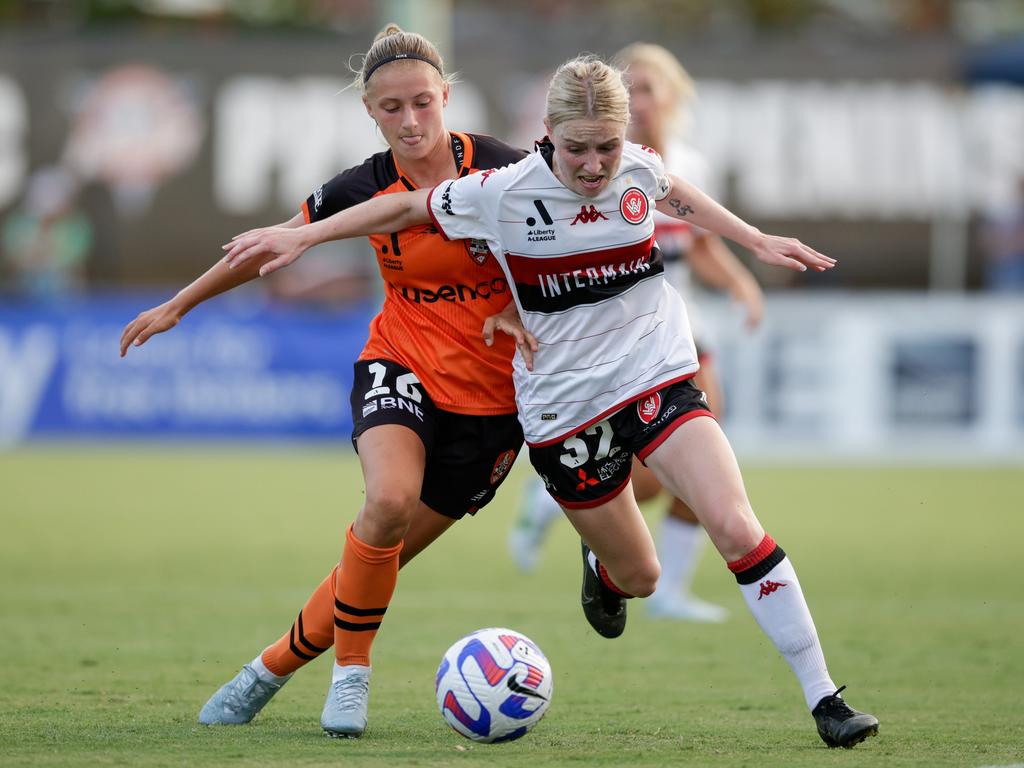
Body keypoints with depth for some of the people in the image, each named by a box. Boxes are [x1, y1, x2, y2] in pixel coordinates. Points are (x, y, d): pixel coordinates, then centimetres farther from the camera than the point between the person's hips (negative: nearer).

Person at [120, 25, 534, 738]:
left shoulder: (504, 170, -13)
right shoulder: (365, 188, -5)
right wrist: (178, 305, 18)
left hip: (491, 399, -1)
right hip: (401, 365, 1)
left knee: (383, 558, -3)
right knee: (389, 500, -29)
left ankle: (276, 665, 18)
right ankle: (351, 670, -10)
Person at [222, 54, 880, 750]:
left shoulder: (639, 170, -6)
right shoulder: (503, 194, -15)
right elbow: (407, 208, 0)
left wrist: (759, 241, 22)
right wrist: (302, 236, 1)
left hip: (657, 378, 1)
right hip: (564, 406, -1)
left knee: (737, 527, -18)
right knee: (638, 578, 8)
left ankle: (823, 698, -12)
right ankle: (602, 565, 49)